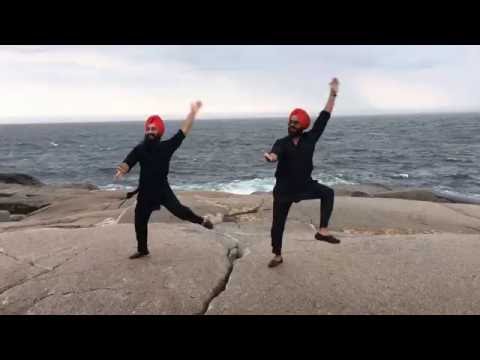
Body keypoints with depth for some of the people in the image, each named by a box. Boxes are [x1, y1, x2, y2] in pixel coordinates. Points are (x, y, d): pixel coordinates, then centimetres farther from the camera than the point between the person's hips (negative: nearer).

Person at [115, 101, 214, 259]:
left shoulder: (167, 146, -8)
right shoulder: (139, 149, -5)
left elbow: (184, 131, -7)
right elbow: (127, 164, -16)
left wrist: (193, 112, -8)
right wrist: (121, 170, -41)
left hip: (163, 189, -3)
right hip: (145, 192, 3)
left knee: (179, 211, -19)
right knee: (140, 221, 12)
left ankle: (202, 220, 10)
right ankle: (142, 250, 34)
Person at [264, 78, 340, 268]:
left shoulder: (309, 138, -4)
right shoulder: (282, 143, -8)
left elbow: (324, 117, -6)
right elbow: (275, 153, -32)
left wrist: (333, 94, -8)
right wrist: (270, 156, -58)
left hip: (305, 185, 1)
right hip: (284, 189, -1)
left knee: (327, 192, -21)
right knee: (278, 223, 5)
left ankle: (322, 231, -14)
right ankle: (278, 256, 25)